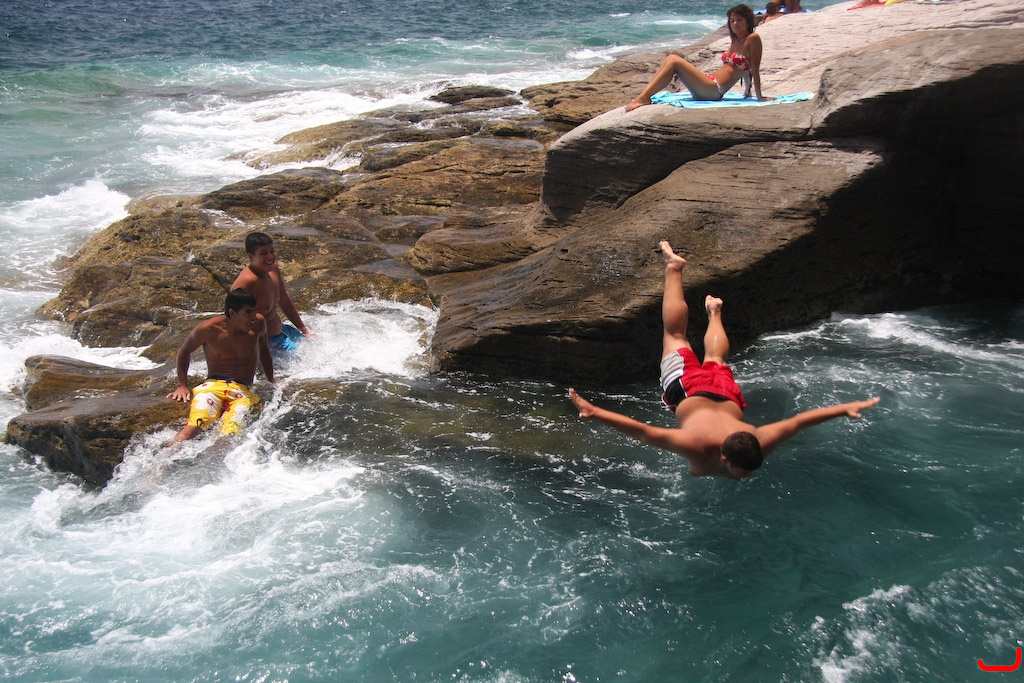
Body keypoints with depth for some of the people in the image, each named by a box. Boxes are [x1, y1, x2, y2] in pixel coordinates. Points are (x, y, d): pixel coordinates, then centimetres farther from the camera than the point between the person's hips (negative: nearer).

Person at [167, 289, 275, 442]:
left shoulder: (258, 323, 5)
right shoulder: (209, 329, -4)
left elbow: (264, 351, 26)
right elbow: (184, 351, 14)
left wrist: (271, 382, 26)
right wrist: (182, 386, 8)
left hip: (243, 391, 2)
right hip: (213, 385, -2)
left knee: (230, 436, -30)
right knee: (194, 426, -32)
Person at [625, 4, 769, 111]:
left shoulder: (752, 39, -3)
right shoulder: (735, 41, 22)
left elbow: (754, 69, -5)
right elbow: (745, 68, 26)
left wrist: (759, 96, -3)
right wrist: (748, 92, 29)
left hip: (714, 90, -9)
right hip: (706, 89, 9)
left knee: (674, 62, -19)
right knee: (672, 58, -2)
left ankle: (644, 98, -26)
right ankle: (643, 96, -14)